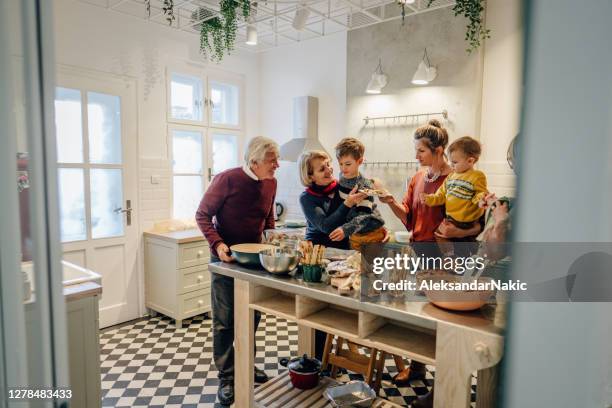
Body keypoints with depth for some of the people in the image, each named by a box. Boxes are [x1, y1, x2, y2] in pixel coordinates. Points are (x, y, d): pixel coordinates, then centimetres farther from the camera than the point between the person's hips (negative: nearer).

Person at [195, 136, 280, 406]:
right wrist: (217, 244, -25)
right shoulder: (227, 179, -18)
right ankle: (226, 378, 17)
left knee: (252, 316, 15)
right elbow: (203, 215, -13)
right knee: (224, 320, 3)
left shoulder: (271, 183, 0)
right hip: (226, 257, -5)